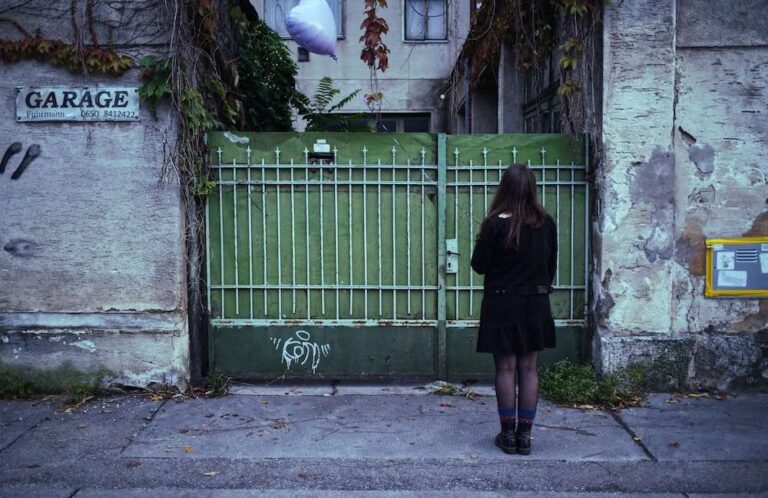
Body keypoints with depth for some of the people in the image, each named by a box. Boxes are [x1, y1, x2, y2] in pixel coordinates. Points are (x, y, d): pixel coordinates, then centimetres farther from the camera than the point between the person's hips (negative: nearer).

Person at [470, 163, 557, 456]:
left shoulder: (496, 223, -14)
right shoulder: (546, 224, -1)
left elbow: (479, 265, -8)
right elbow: (552, 265, 8)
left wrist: (483, 240, 10)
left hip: (502, 304, -3)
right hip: (536, 305, 4)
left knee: (506, 369, 4)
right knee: (529, 369, 9)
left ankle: (508, 434, 10)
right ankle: (525, 435, 14)